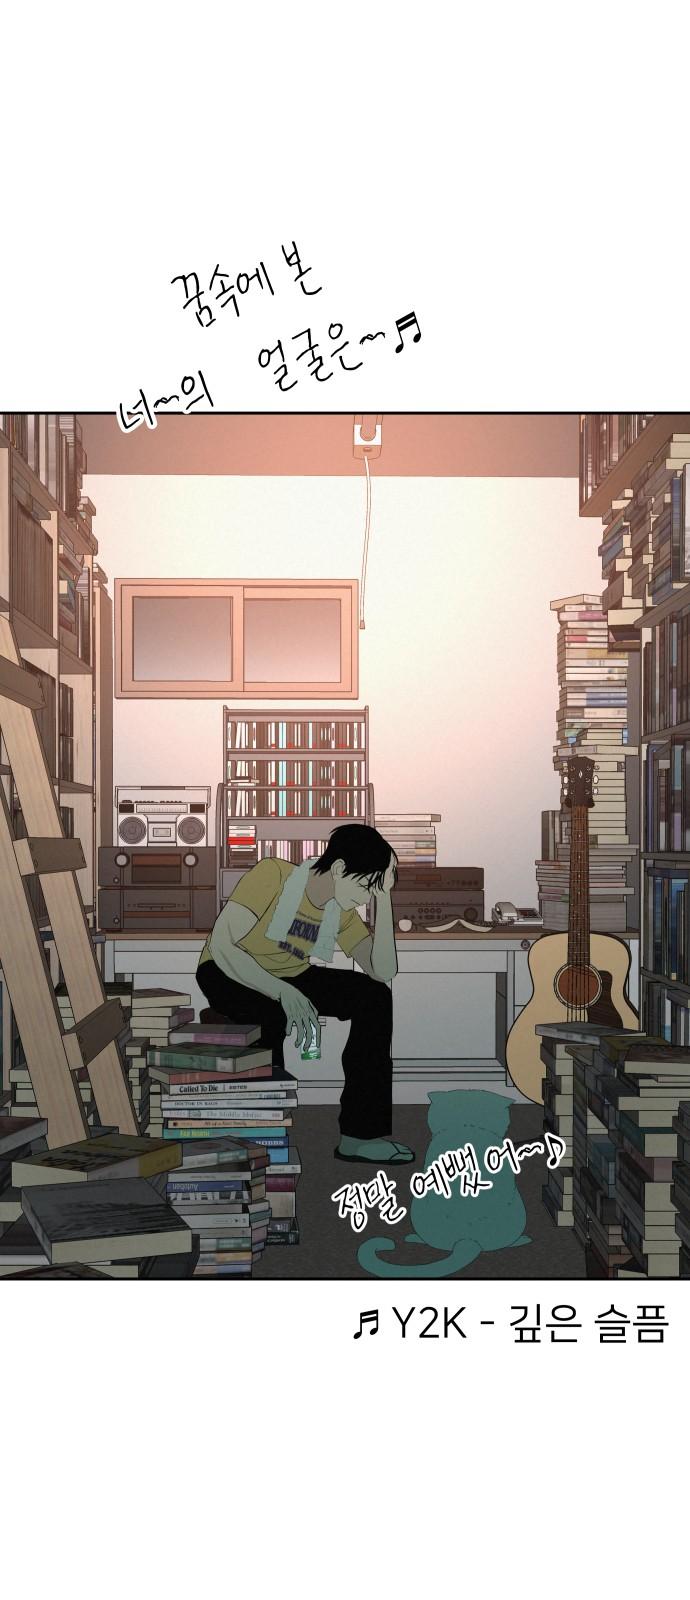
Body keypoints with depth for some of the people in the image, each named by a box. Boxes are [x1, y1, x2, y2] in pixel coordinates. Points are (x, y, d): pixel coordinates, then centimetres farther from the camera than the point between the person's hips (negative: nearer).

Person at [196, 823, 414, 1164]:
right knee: (271, 1015, -39)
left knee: (374, 997, -13)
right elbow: (220, 945, -33)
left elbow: (383, 971, -13)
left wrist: (384, 898, -18)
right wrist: (282, 992, -41)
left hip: (290, 979, 6)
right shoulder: (274, 876, -24)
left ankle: (361, 1133, -12)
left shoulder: (342, 910, -4)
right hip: (228, 975, -6)